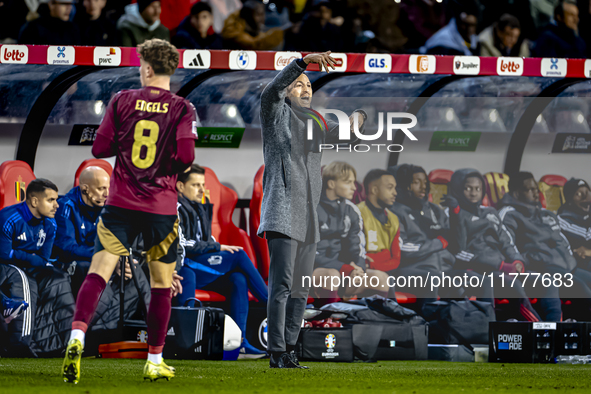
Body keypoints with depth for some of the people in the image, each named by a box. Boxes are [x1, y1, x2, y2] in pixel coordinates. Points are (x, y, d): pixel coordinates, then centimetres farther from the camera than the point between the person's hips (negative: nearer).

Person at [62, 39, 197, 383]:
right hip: (161, 208, 0)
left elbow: (100, 148, 2)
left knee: (98, 273, -5)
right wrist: (176, 168, 10)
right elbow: (186, 156, -14)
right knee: (162, 286, 13)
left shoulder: (122, 101, 1)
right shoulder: (182, 109, -4)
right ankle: (155, 361, 17)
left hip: (121, 202, 1)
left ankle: (77, 335, -28)